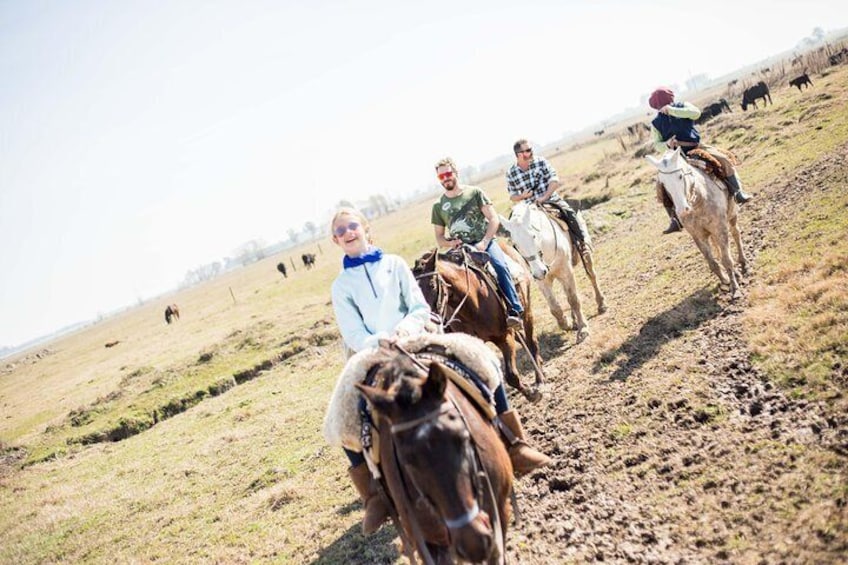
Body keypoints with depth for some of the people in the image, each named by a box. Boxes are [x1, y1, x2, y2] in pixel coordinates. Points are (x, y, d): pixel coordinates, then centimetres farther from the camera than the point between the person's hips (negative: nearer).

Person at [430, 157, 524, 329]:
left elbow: (494, 219, 1)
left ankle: (514, 311, -30)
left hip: (484, 242, -2)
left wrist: (484, 243, -13)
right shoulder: (438, 206, 13)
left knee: (499, 265, -31)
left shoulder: (474, 192, 6)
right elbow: (439, 238, 17)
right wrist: (450, 243, -7)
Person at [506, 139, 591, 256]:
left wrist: (544, 197, -20)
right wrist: (522, 196, -14)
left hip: (551, 200, -2)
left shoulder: (541, 162, -3)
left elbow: (554, 180, -8)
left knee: (569, 213, -24)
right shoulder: (511, 173, 0)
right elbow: (512, 196, 9)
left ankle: (582, 243, -12)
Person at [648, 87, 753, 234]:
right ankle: (676, 220, -12)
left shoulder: (682, 107, 5)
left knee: (724, 159, -21)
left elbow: (696, 113, -16)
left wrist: (672, 110, -19)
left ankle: (738, 192, -6)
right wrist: (667, 144, -19)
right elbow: (657, 145, 5)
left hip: (696, 148, 0)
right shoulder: (656, 123, 6)